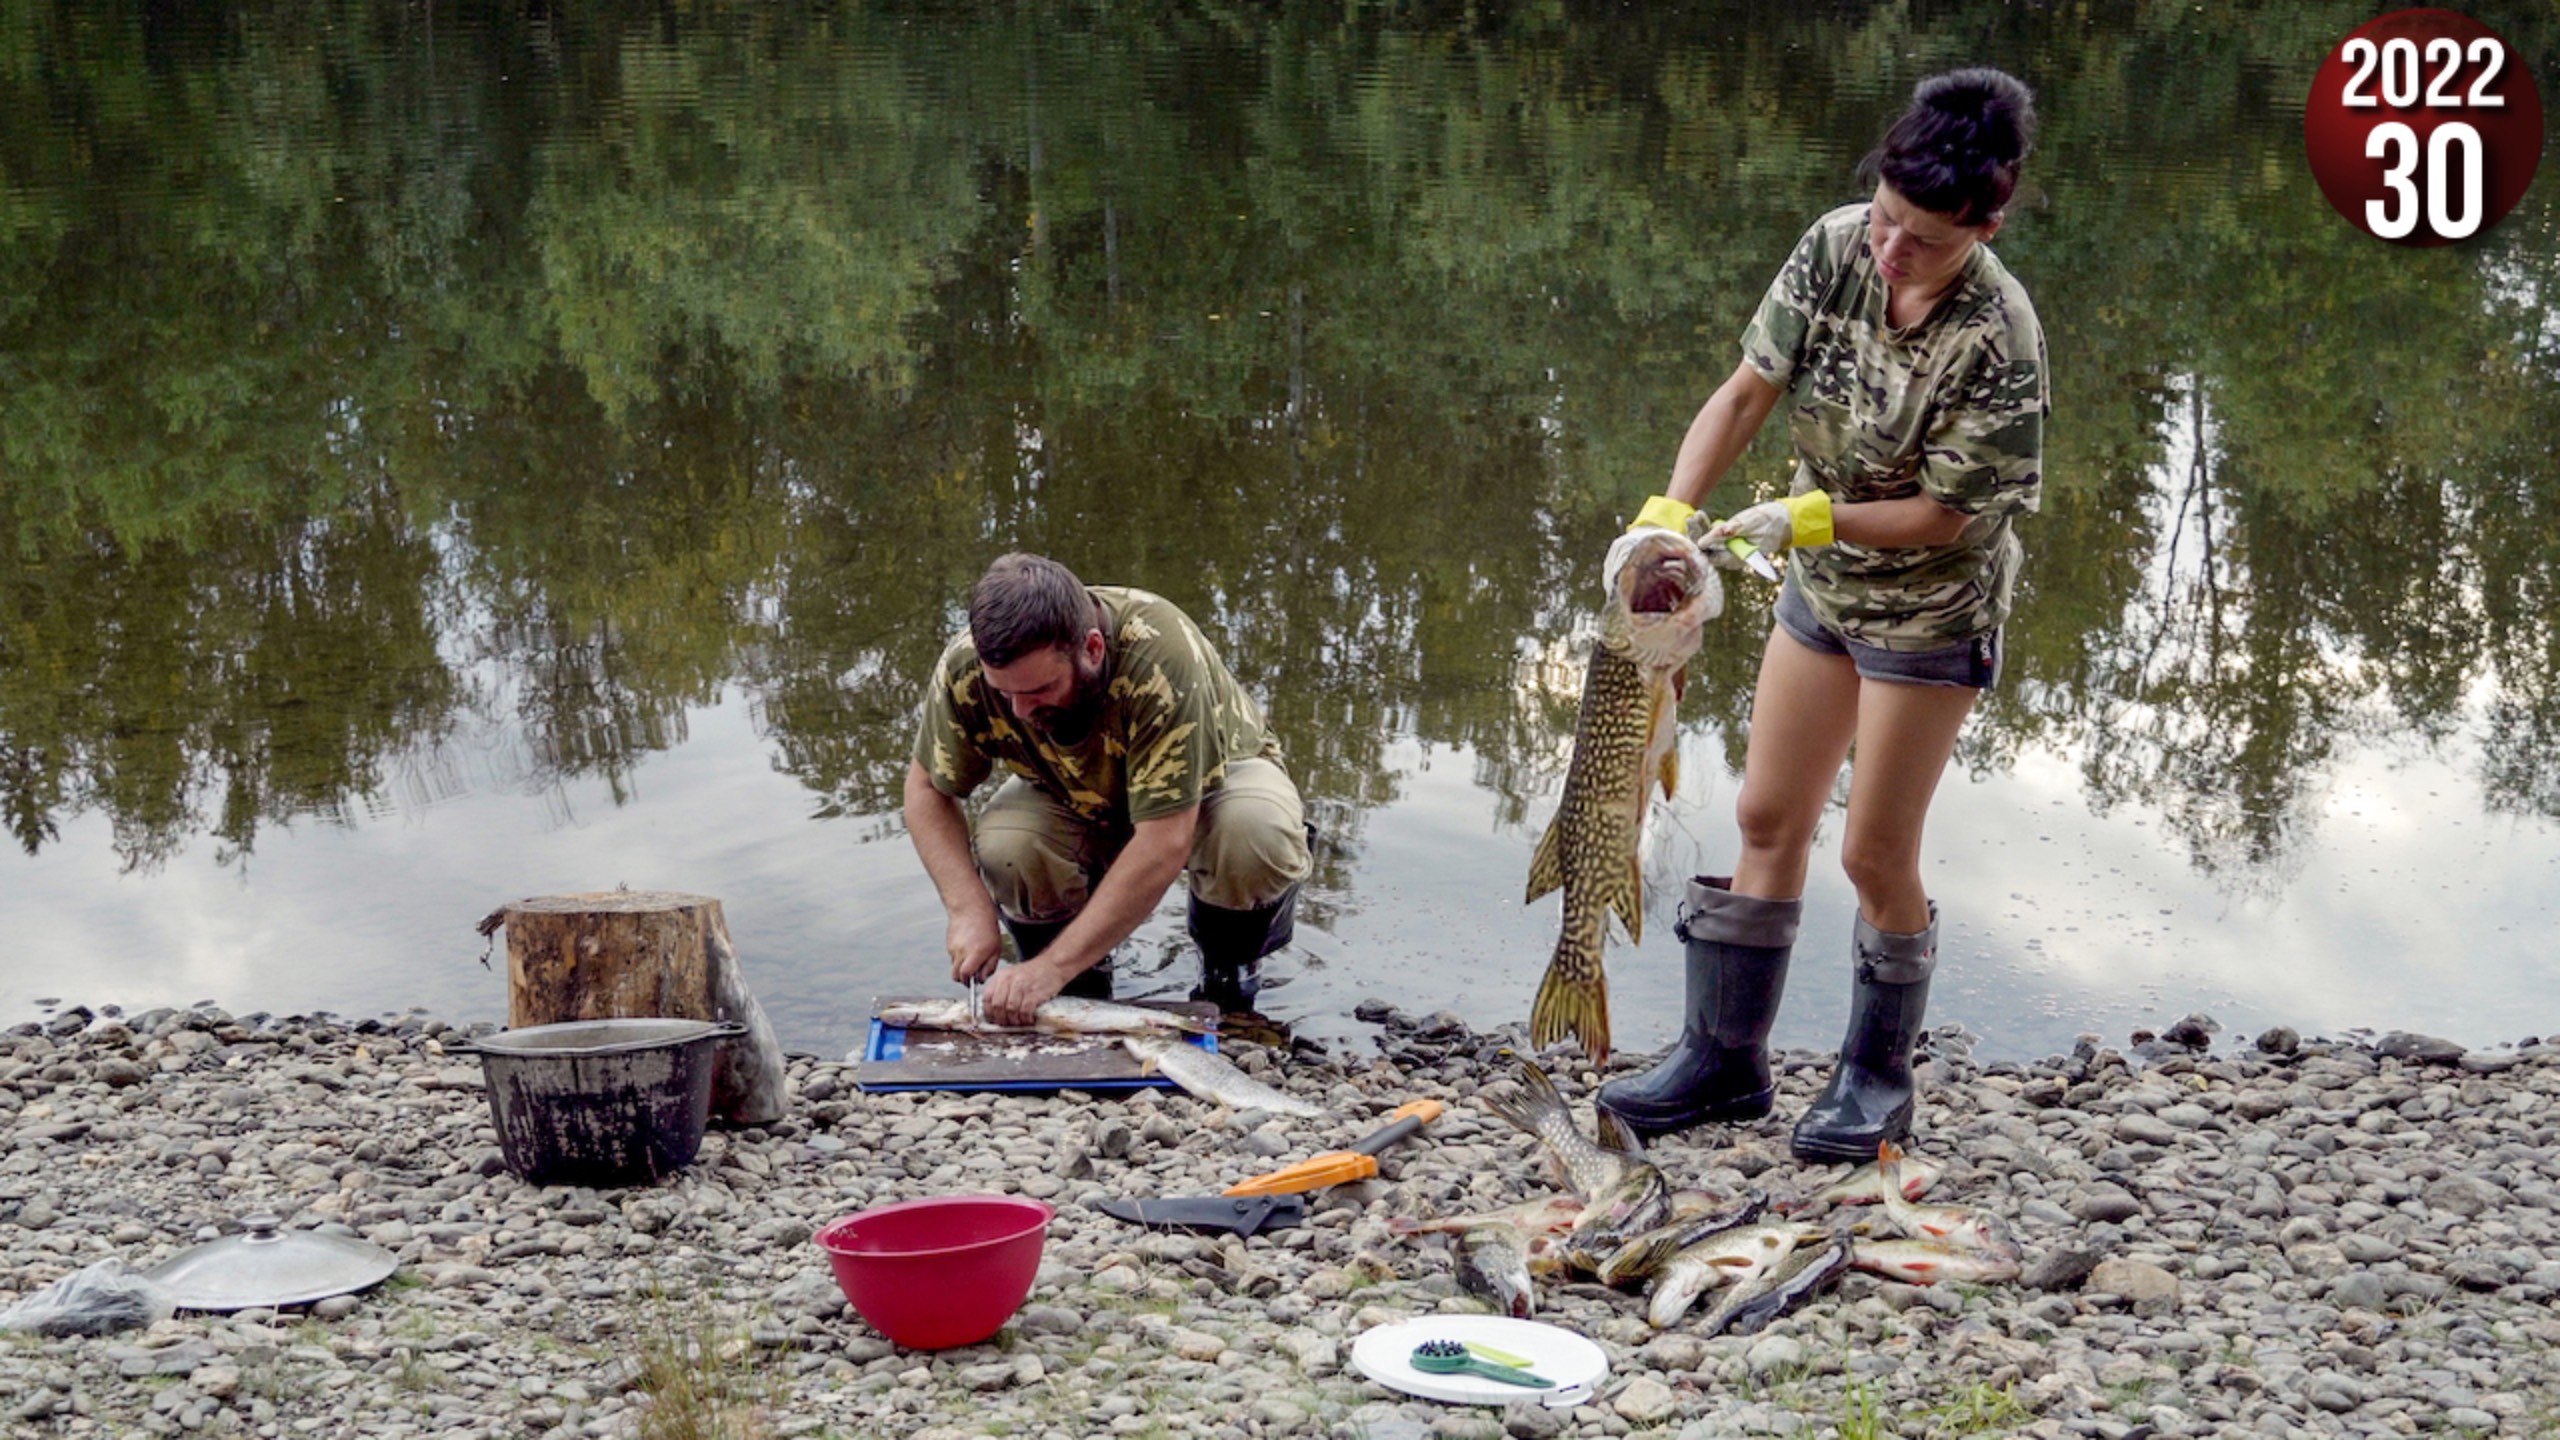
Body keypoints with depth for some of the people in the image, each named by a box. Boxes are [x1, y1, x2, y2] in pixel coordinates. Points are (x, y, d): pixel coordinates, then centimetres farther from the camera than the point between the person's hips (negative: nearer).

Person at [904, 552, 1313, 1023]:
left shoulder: (1159, 656, -41)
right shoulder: (966, 669, -28)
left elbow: (1165, 843, -41)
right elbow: (928, 787, -12)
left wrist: (1054, 966, -42)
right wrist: (968, 908, -29)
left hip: (1207, 782, -3)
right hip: (1075, 801, 3)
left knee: (1259, 835, -36)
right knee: (1004, 848, -30)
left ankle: (1229, 965, -3)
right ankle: (1083, 981, 1)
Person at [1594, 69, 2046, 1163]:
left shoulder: (1997, 342, -29)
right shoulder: (1838, 247, -13)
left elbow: (1944, 515, -22)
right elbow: (1748, 389, -9)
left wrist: (1806, 518, -29)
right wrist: (1670, 512, -21)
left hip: (1930, 611, -6)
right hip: (1822, 584, 6)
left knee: (1875, 852, 2)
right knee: (1767, 816, 12)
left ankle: (1876, 1077, 24)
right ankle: (1724, 1056, 25)